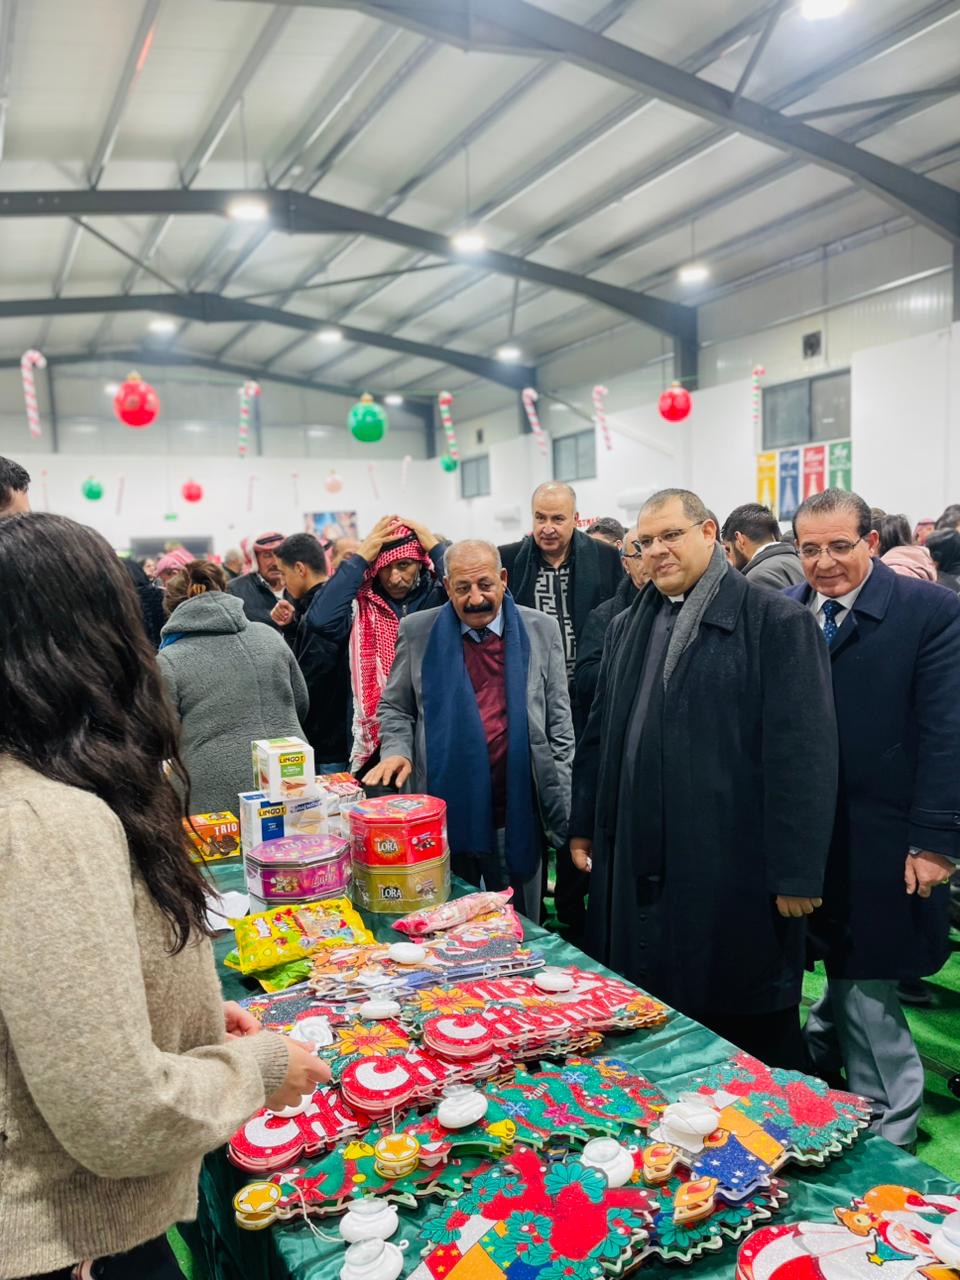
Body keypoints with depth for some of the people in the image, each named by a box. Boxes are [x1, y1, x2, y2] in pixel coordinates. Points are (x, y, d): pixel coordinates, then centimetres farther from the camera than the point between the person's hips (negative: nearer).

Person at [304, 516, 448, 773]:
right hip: (376, 741, 0)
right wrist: (359, 558, -16)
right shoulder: (360, 605, -2)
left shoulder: (438, 597, -1)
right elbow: (320, 620, -22)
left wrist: (436, 548, -14)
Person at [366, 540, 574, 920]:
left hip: (517, 817, 0)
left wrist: (562, 812, -1)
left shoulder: (540, 631, 1)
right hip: (443, 815, 0)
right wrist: (396, 749, -11)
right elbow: (394, 708, 10)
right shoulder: (417, 632, 0)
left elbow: (559, 723, 3)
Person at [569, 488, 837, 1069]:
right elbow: (600, 733, 17)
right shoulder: (629, 626, 13)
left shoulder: (778, 621, -7)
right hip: (637, 866, 6)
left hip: (733, 870, -5)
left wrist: (797, 873, -14)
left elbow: (803, 751, -12)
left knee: (745, 1024, 8)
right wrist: (584, 825, 15)